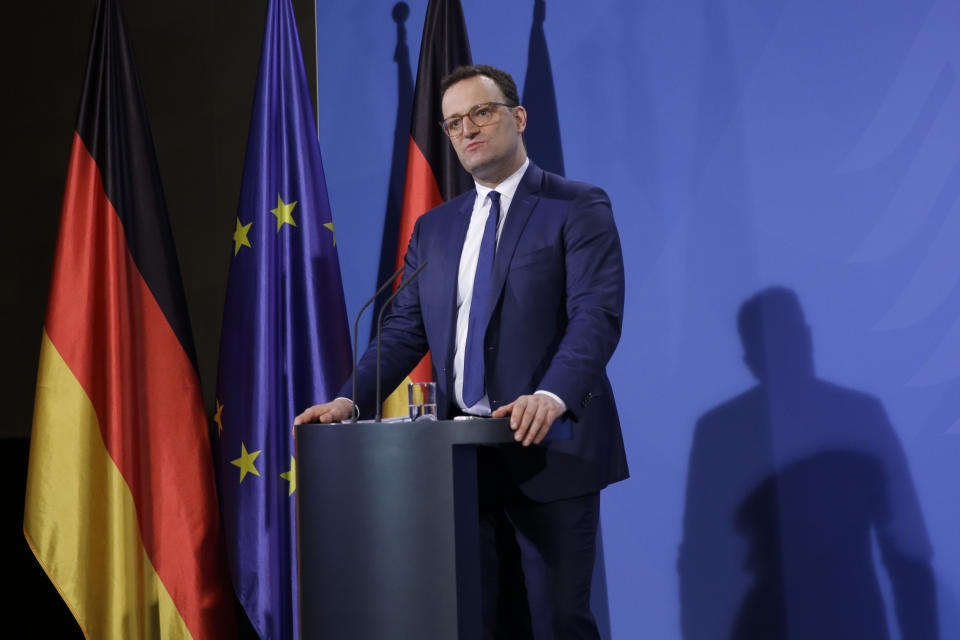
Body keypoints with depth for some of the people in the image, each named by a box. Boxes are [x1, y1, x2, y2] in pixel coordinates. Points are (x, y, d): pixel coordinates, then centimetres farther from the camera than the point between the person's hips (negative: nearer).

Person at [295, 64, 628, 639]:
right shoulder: (434, 229, 17)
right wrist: (352, 400, -4)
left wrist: (552, 396, -30)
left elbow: (597, 312, -13)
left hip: (549, 449, -5)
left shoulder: (579, 208, -1)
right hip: (466, 456, 5)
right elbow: (405, 330, 13)